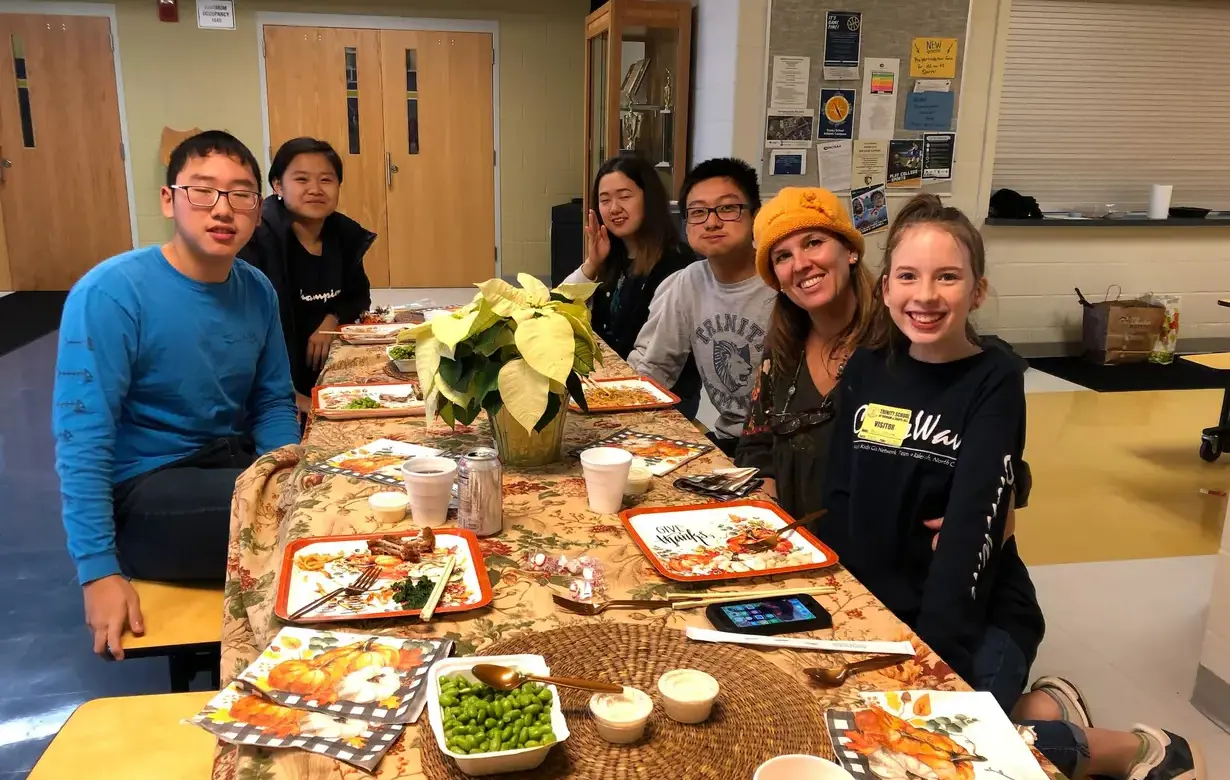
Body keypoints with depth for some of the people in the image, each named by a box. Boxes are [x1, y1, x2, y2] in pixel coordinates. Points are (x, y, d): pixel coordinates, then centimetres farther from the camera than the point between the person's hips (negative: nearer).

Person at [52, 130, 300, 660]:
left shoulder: (258, 291, 0)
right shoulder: (110, 293, -19)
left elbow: (273, 402, 9)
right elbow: (82, 443, -20)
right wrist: (98, 571, -23)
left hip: (231, 464, 7)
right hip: (140, 491, -6)